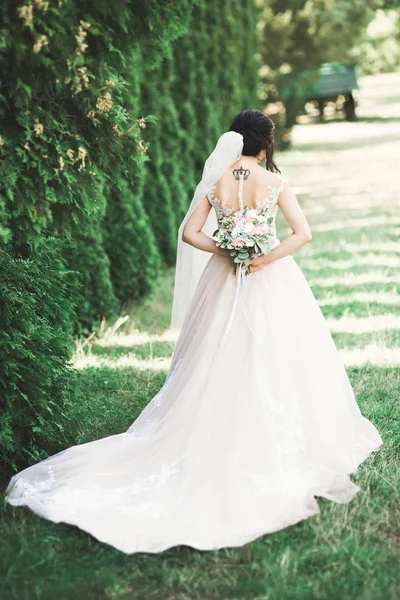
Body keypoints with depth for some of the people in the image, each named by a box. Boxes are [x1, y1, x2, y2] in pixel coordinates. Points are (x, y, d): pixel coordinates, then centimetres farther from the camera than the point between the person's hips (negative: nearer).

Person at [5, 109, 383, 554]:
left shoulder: (215, 181, -3)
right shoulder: (274, 181, -9)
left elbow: (189, 234, -5)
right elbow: (303, 234, -14)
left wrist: (227, 252, -5)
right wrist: (266, 259, -11)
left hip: (225, 283, 3)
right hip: (273, 285, -2)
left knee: (219, 369, 11)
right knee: (276, 364, 7)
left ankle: (218, 446, 19)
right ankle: (282, 449, 16)